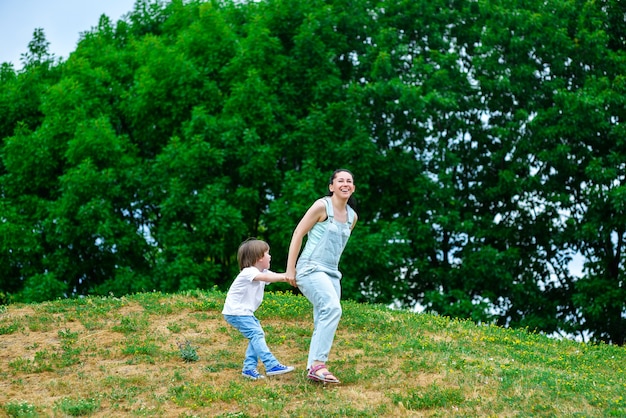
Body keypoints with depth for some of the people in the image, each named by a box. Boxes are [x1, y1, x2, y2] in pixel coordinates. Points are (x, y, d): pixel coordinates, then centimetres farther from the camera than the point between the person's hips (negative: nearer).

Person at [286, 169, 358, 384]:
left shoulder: (352, 216, 12)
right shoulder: (322, 206, -7)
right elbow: (298, 233, -6)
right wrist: (290, 269, -9)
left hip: (332, 274, 8)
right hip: (311, 269, -8)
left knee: (323, 324, 5)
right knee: (332, 308, -27)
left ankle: (313, 369, 10)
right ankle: (318, 364, -30)